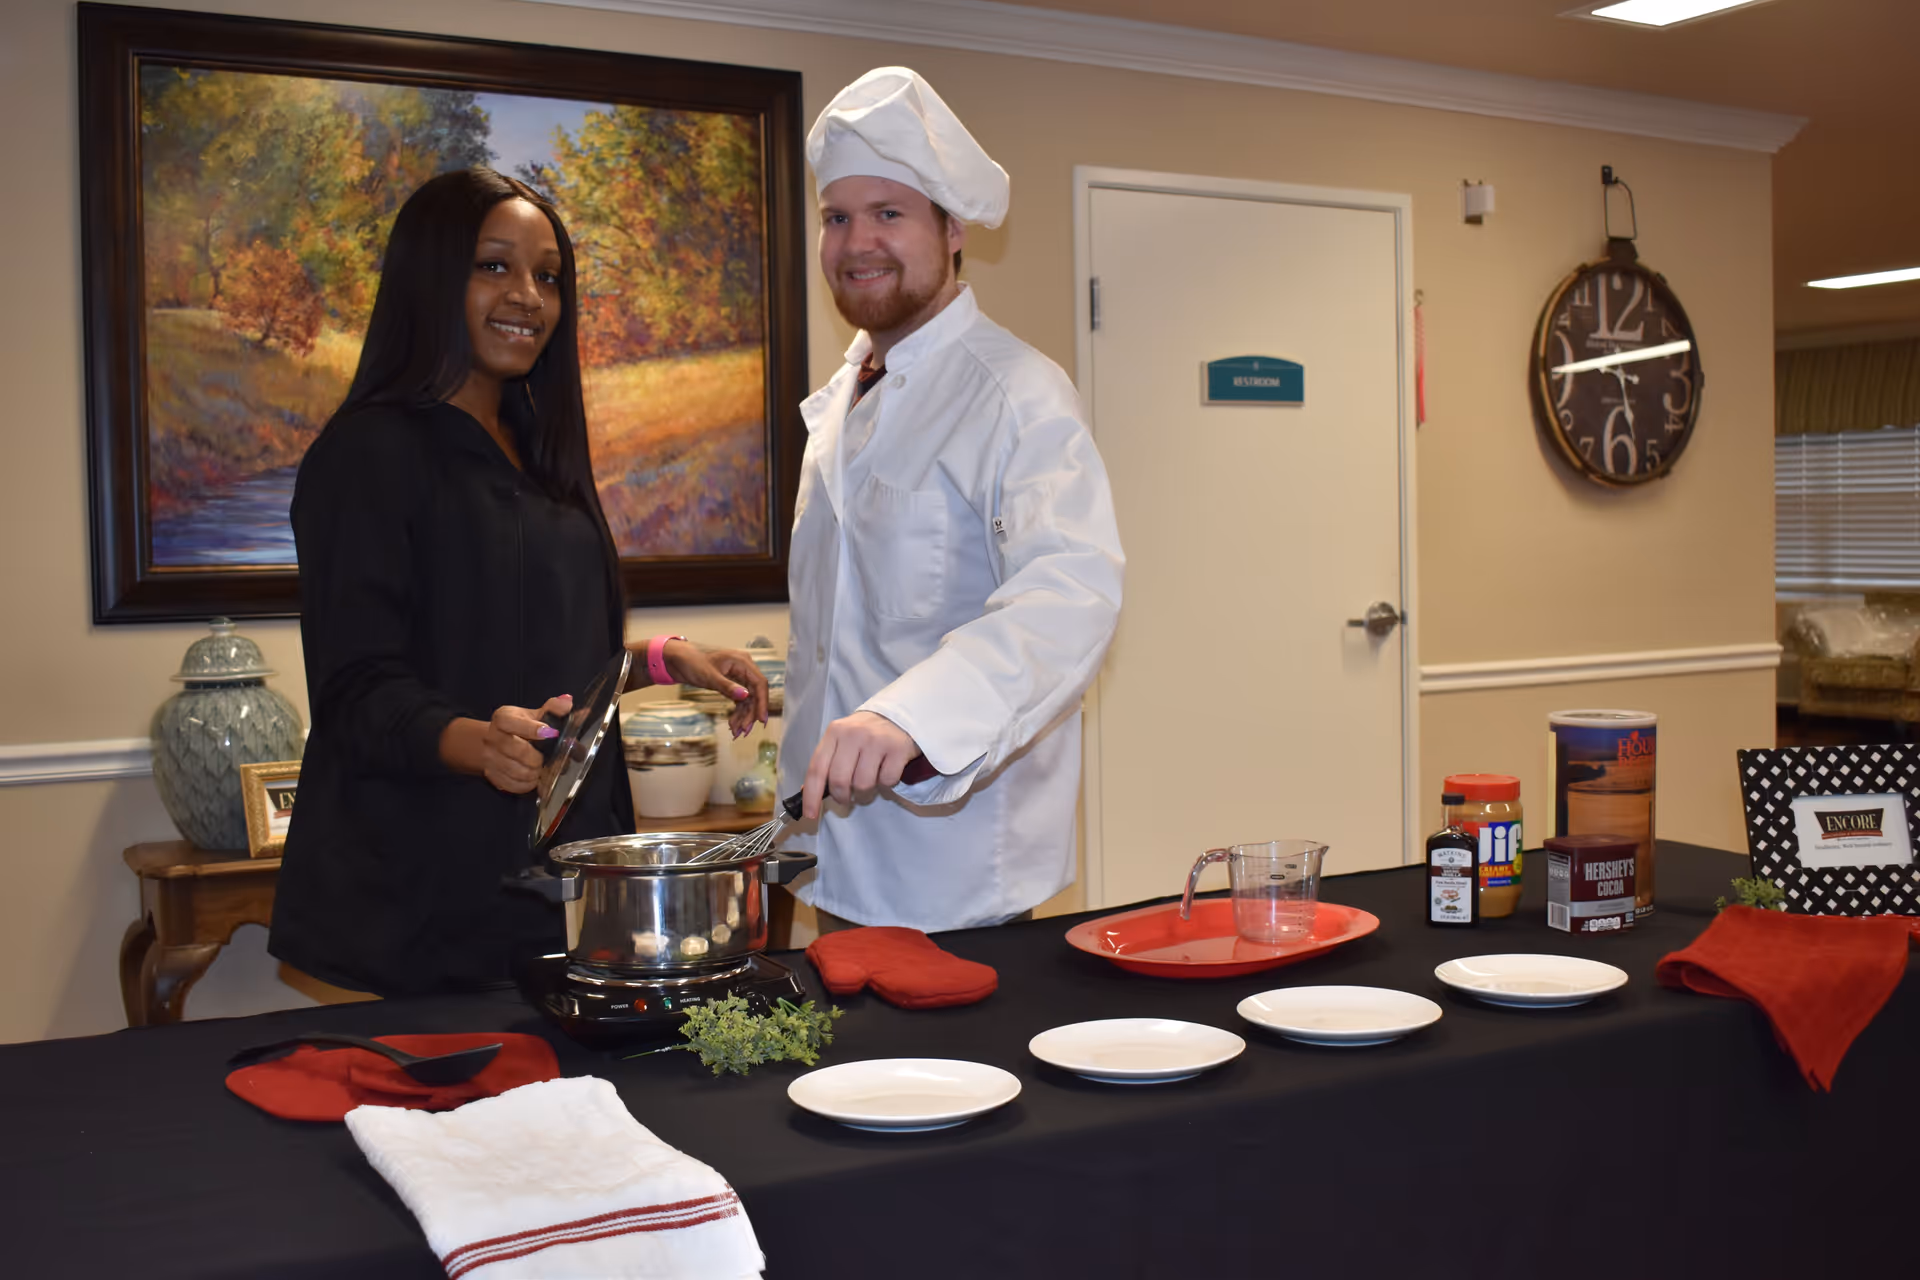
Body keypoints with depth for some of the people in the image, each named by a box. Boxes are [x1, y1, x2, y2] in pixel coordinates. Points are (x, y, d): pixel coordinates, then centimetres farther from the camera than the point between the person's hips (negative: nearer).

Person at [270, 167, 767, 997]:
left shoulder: (533, 451, 15)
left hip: (561, 868, 7)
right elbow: (363, 691, -17)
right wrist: (476, 743, -35)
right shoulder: (370, 454, -11)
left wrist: (663, 662, 10)